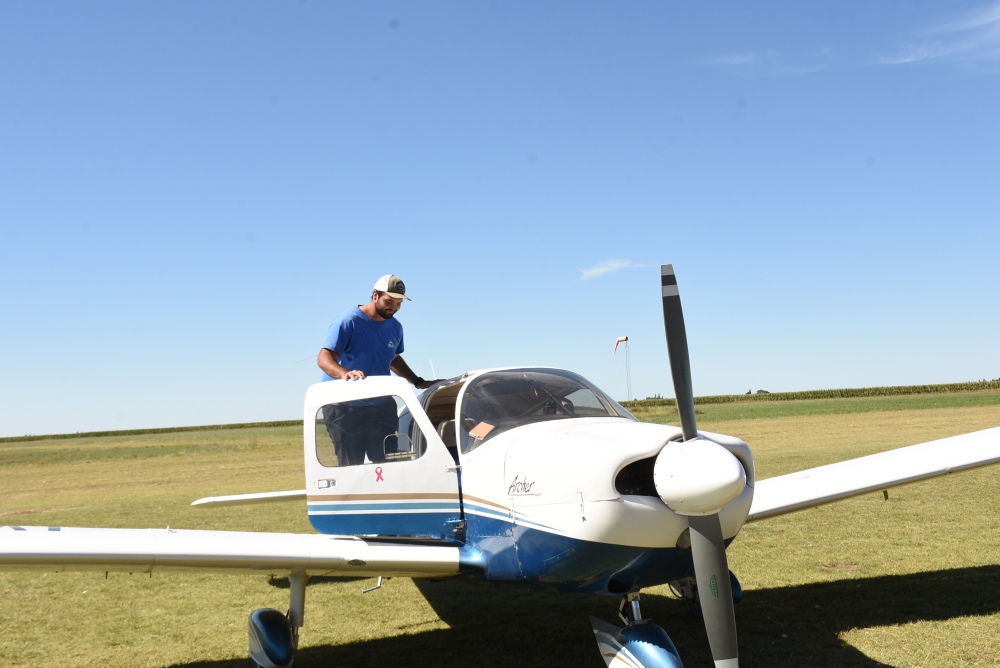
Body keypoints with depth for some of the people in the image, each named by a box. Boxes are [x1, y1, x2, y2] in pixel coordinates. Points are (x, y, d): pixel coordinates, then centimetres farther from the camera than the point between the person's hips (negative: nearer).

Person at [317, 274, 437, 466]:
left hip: (381, 407, 6)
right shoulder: (349, 321, -12)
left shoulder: (395, 327, 10)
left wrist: (418, 382, 17)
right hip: (344, 408, -6)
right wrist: (344, 374, -39)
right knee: (350, 466, -5)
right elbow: (324, 358, -19)